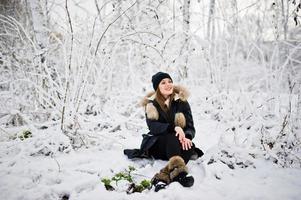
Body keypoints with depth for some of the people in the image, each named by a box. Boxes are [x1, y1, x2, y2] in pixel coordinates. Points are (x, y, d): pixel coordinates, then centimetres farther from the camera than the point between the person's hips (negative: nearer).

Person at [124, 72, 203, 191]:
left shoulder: (181, 101, 2)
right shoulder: (151, 104, 0)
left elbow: (190, 127, -2)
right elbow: (153, 126, -15)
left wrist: (187, 137, -27)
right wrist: (174, 128, -31)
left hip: (178, 144, 2)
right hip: (158, 144, -2)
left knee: (188, 145, -32)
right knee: (173, 138, -34)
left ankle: (163, 176, -48)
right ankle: (179, 172, -56)